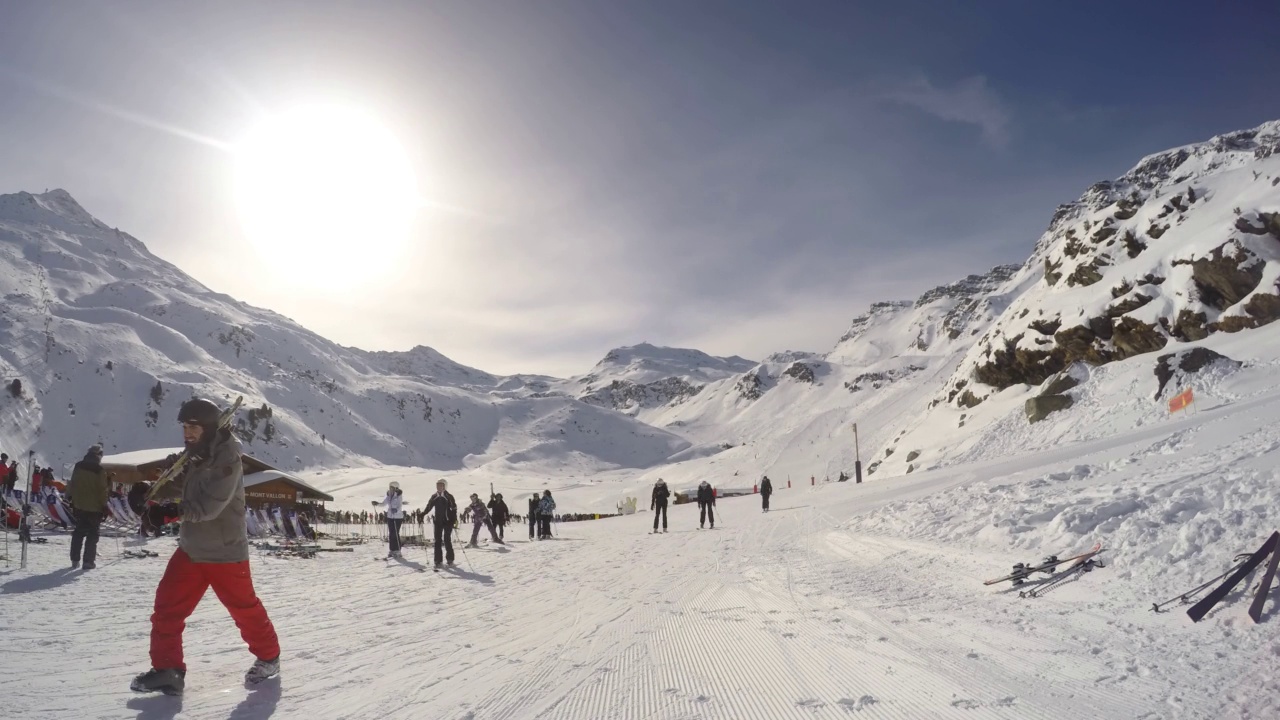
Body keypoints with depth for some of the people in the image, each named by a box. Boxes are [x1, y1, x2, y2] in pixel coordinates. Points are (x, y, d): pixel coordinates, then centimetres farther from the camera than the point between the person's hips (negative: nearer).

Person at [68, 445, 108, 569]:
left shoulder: (78, 467, 3)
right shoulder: (99, 470, -15)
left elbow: (72, 485, 10)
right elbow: (102, 490, -13)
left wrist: (71, 499, 21)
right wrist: (104, 506, -5)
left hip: (79, 506, 5)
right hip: (94, 507, -5)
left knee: (78, 533, 17)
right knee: (92, 535, 2)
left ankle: (75, 559, 18)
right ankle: (89, 561, -1)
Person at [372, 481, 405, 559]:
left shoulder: (399, 495, -12)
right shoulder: (389, 496, 6)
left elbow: (400, 506, -21)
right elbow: (383, 503, 5)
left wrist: (396, 510, -41)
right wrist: (377, 503, -14)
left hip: (398, 517, -6)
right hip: (390, 517, 6)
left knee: (396, 534, -6)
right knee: (391, 534, 8)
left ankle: (397, 551, 3)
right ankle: (392, 550, 16)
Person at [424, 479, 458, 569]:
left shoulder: (449, 497, -7)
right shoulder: (434, 497, 6)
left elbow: (454, 509, -11)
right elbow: (428, 507, 12)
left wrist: (455, 520, -22)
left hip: (448, 521, -4)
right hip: (438, 522, 4)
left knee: (447, 540, -4)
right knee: (438, 541, 2)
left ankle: (450, 560, 10)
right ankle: (438, 561, 7)